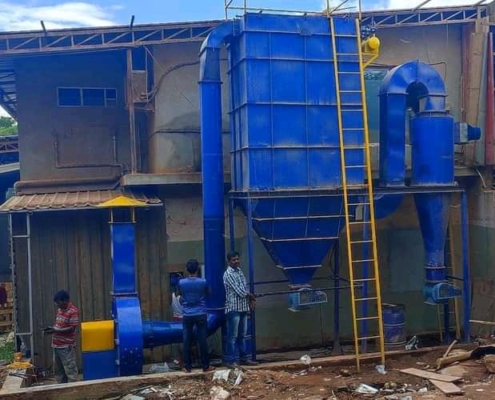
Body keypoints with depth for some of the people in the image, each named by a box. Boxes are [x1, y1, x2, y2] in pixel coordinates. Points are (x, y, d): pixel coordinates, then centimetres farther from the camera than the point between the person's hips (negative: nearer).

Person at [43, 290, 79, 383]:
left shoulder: (73, 311, -16)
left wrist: (55, 331, -22)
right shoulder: (60, 309, 11)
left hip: (67, 346, -9)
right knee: (58, 369, 17)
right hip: (57, 345, 9)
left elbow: (72, 328, -20)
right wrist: (52, 328, 2)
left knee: (70, 369, -2)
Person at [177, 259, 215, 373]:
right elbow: (208, 293, 13)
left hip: (187, 315, 1)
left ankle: (187, 367, 10)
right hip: (201, 314, -1)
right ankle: (206, 366, 10)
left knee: (187, 342, 6)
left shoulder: (181, 282, -5)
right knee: (202, 341, 4)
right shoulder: (203, 282, -7)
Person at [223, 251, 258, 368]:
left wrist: (250, 299, 0)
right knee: (232, 336, -4)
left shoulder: (239, 271, 14)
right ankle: (230, 361, 1)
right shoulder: (228, 274, -13)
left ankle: (243, 358, 21)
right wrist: (251, 296, -3)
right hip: (233, 308, -8)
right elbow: (239, 291, -17)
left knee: (242, 335, 13)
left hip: (243, 307, 8)